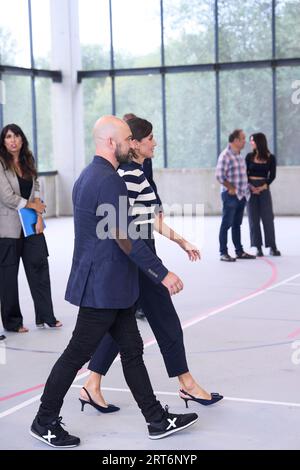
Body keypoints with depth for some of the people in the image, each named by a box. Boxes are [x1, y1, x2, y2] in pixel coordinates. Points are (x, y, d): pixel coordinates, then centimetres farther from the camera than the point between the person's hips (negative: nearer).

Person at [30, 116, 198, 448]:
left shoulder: (87, 176, 13)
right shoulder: (109, 180, -19)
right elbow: (125, 238, -22)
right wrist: (163, 274, -17)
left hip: (113, 288, 10)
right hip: (104, 287, -10)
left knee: (132, 351, 12)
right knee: (77, 354, 1)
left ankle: (158, 420, 19)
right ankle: (45, 422, 14)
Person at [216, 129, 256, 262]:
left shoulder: (239, 155, 13)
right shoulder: (225, 155, -13)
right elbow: (219, 176, -18)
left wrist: (248, 187, 11)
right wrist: (231, 188, -15)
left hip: (242, 195, 8)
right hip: (230, 196, -8)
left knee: (237, 225, 14)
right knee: (226, 224, -2)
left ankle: (239, 251, 21)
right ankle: (223, 253, 3)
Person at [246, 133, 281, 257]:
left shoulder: (270, 158, 0)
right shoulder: (249, 156, 4)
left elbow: (272, 175, -1)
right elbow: (245, 174, 2)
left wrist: (263, 187, -14)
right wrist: (251, 187, -13)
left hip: (264, 189, -1)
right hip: (250, 188, 1)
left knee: (268, 217, -1)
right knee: (254, 218, 1)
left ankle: (272, 247, 5)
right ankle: (258, 247, 6)